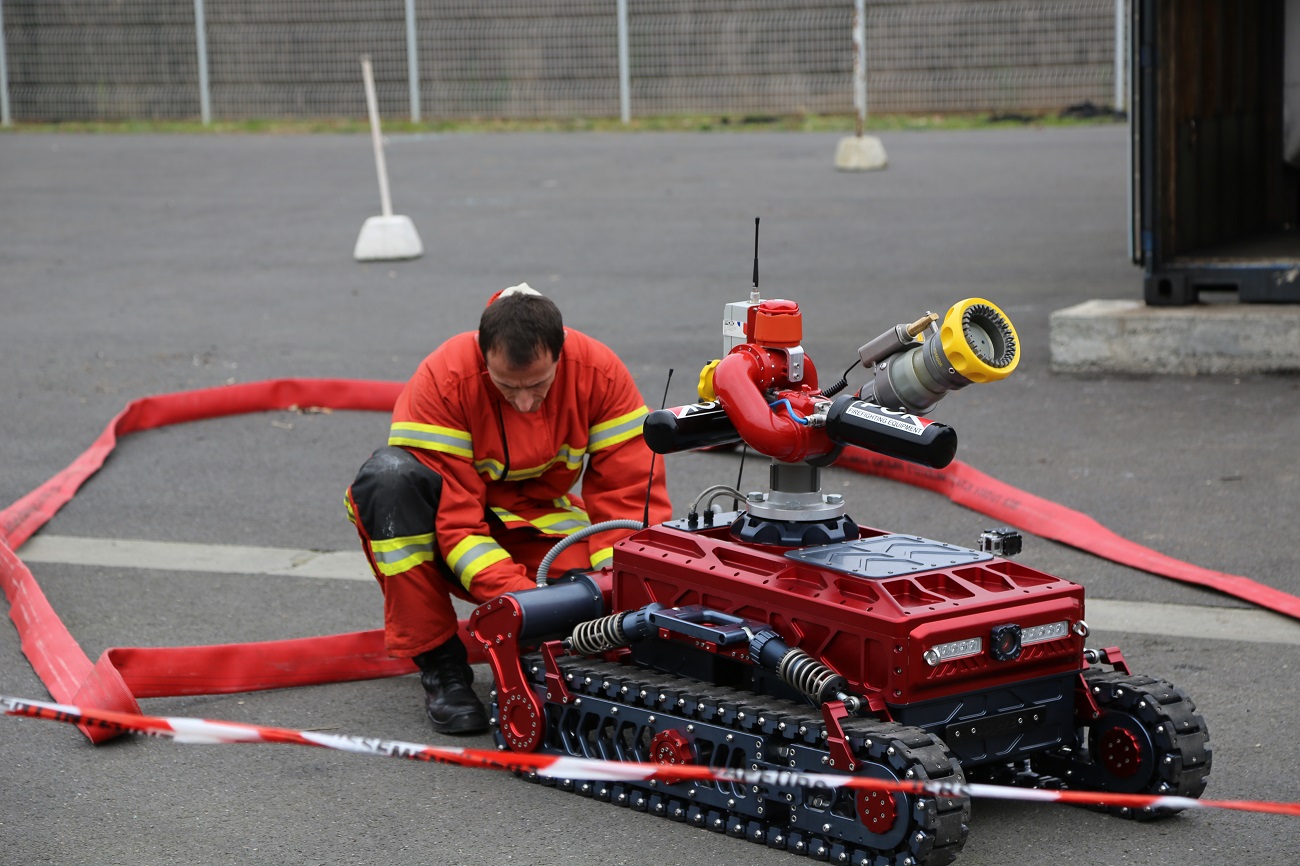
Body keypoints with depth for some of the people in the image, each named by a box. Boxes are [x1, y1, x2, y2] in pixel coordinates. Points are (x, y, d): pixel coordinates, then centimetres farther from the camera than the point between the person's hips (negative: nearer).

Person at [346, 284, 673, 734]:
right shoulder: (442, 379, -25)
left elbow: (629, 494, -16)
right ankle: (440, 665, -24)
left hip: (539, 527, 1)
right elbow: (454, 518, -27)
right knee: (389, 474, -34)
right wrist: (518, 595, -40)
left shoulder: (599, 372, -17)